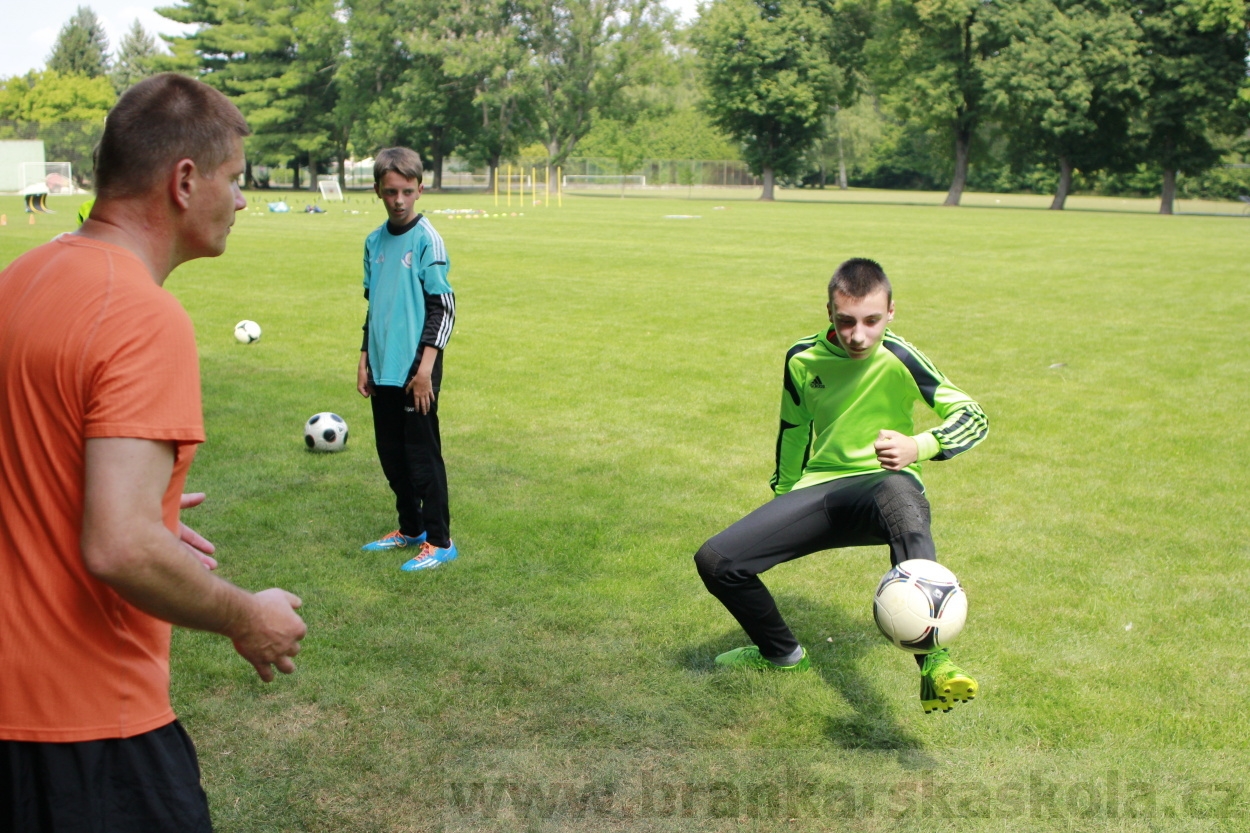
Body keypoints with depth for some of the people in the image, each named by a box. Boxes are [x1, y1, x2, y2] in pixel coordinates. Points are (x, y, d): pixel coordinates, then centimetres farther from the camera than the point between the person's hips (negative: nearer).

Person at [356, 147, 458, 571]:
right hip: (382, 368, 7)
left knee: (422, 453, -1)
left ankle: (439, 541, 8)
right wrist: (364, 359, 14)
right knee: (391, 454, 14)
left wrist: (425, 366, -15)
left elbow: (444, 307, -10)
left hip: (415, 368, -7)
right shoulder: (375, 241, 10)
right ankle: (410, 528, 28)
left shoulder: (426, 238, -9)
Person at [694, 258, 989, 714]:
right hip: (821, 489, 4)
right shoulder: (803, 359, 1)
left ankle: (932, 664, -52)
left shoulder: (899, 358, -11)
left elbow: (974, 417, -13)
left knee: (899, 498, -44)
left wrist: (918, 446, -32)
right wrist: (782, 497, 25)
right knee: (715, 560, -13)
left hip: (884, 482, -4)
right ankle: (781, 654, 16)